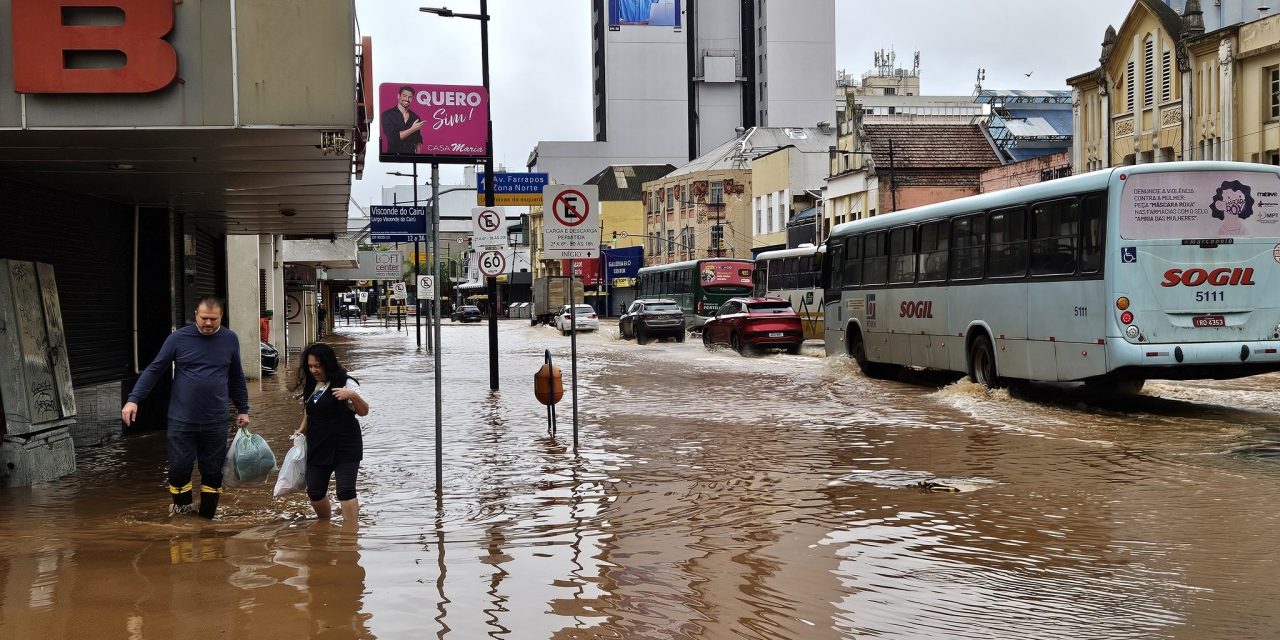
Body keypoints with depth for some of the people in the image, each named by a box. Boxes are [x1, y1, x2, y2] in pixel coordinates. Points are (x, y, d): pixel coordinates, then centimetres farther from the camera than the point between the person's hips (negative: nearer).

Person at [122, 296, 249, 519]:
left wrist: (243, 409, 14)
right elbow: (154, 370, -1)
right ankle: (182, 506, 25)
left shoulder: (230, 340, 4)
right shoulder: (179, 338, -3)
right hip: (182, 421, -1)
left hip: (216, 423, 2)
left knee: (213, 471, 7)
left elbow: (237, 378, 14)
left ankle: (207, 515, 23)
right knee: (179, 468, -1)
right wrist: (133, 400, -9)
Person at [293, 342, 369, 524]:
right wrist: (302, 430, 11)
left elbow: (364, 412, -13)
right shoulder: (311, 385, 11)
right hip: (317, 447, 7)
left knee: (346, 491, -14)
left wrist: (353, 396, -31)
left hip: (345, 448, -7)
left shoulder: (345, 383, -9)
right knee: (315, 492, 8)